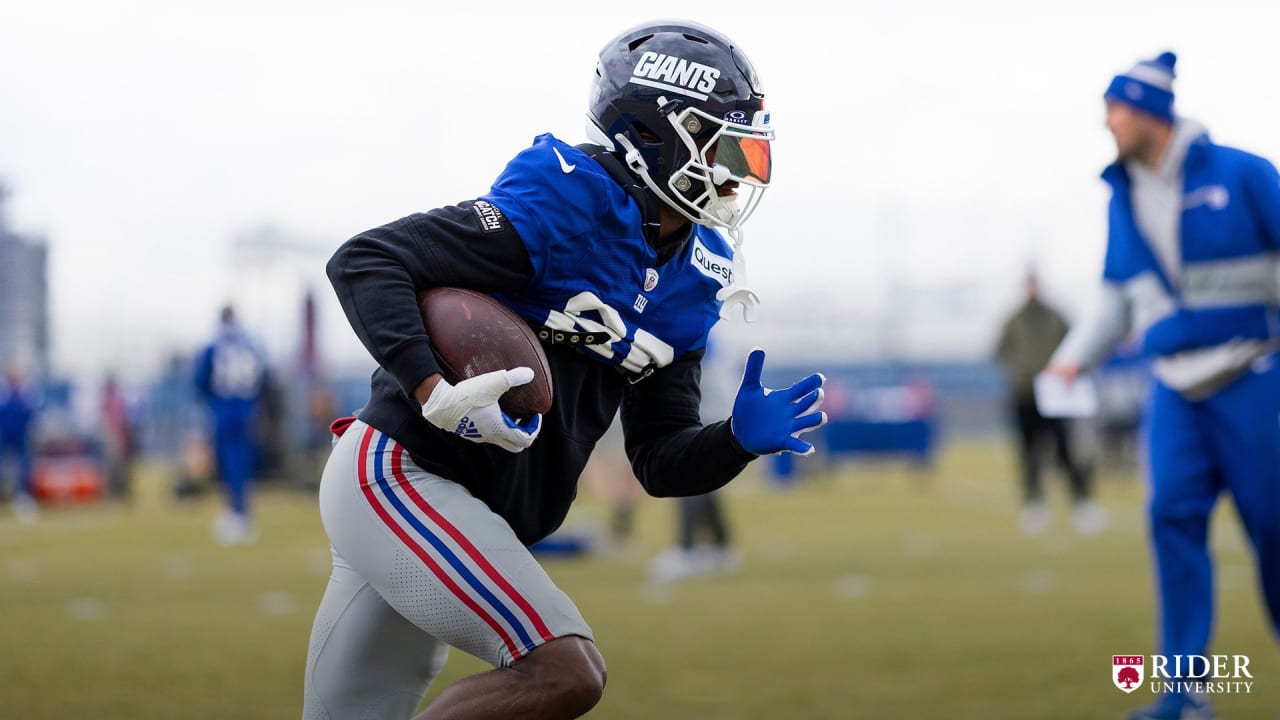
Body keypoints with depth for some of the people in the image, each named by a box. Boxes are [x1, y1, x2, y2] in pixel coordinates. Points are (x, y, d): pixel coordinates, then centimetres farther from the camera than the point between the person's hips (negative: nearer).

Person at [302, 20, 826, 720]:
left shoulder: (686, 282, 10)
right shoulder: (558, 213, -15)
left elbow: (660, 460, 13)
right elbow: (362, 262, -17)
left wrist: (740, 438, -8)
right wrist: (436, 393, -29)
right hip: (397, 476, -9)